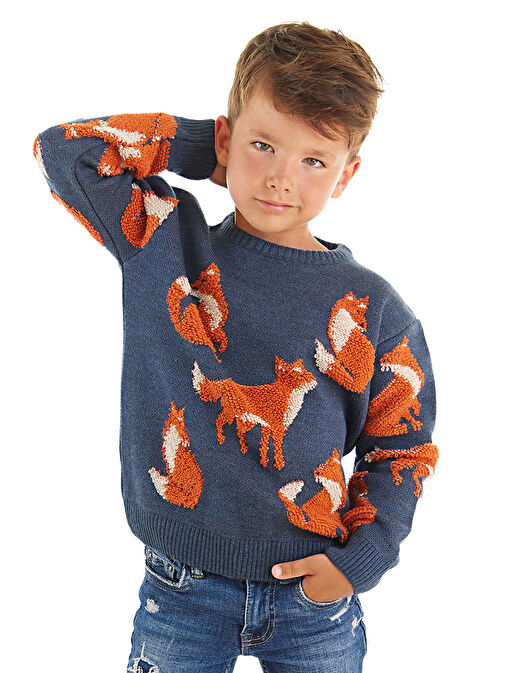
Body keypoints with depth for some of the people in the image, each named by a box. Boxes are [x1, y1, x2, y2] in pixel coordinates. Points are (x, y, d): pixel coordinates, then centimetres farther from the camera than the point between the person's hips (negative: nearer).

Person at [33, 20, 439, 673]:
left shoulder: (373, 308, -5)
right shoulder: (162, 245, -4)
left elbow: (402, 445, 4)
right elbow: (62, 149, -6)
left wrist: (362, 557, -8)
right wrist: (202, 143, -6)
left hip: (314, 596, 1)